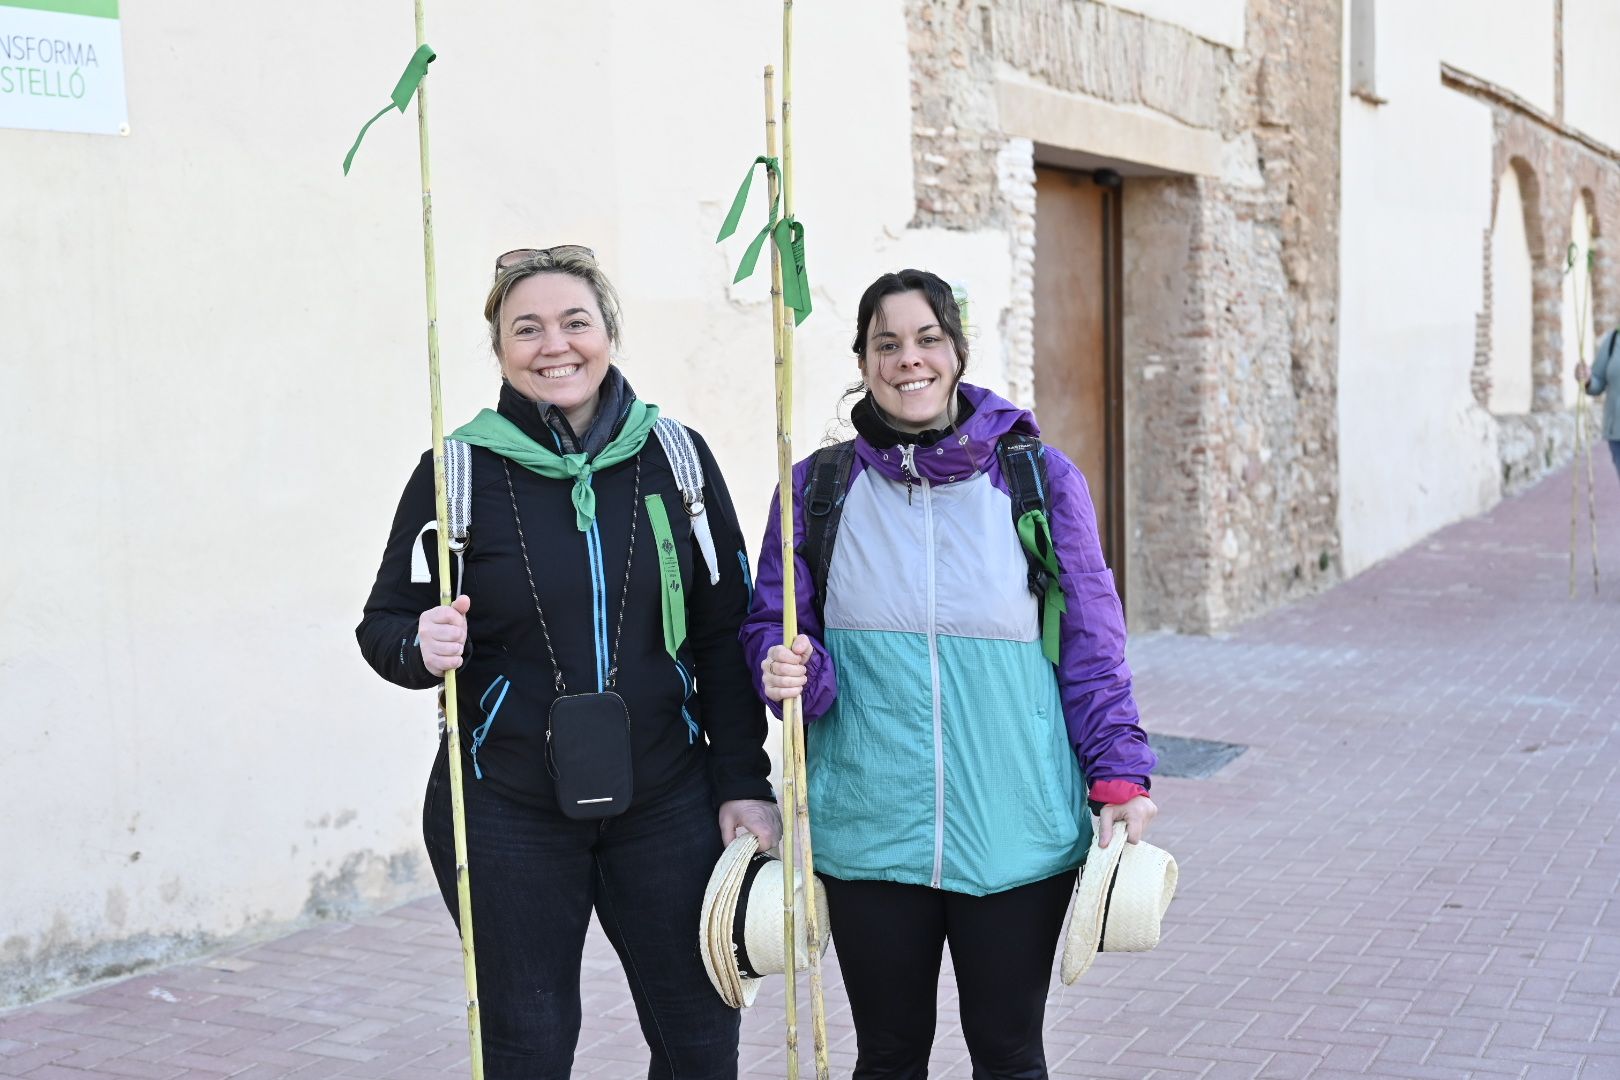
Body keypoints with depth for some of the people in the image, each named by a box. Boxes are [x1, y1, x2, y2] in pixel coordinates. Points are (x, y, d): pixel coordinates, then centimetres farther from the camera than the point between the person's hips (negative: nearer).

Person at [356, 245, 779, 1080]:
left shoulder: (676, 457, 1)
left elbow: (724, 637, 5)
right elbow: (384, 625, 3)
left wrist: (744, 784, 1)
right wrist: (422, 647, -20)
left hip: (665, 803, 2)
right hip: (507, 814, -1)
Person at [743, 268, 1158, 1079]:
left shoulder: (1040, 479, 0)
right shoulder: (819, 487, 2)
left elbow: (1090, 645, 3)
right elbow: (774, 624, 8)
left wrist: (1120, 776, -4)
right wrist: (787, 670, -15)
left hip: (1014, 833, 0)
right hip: (869, 832, 1)